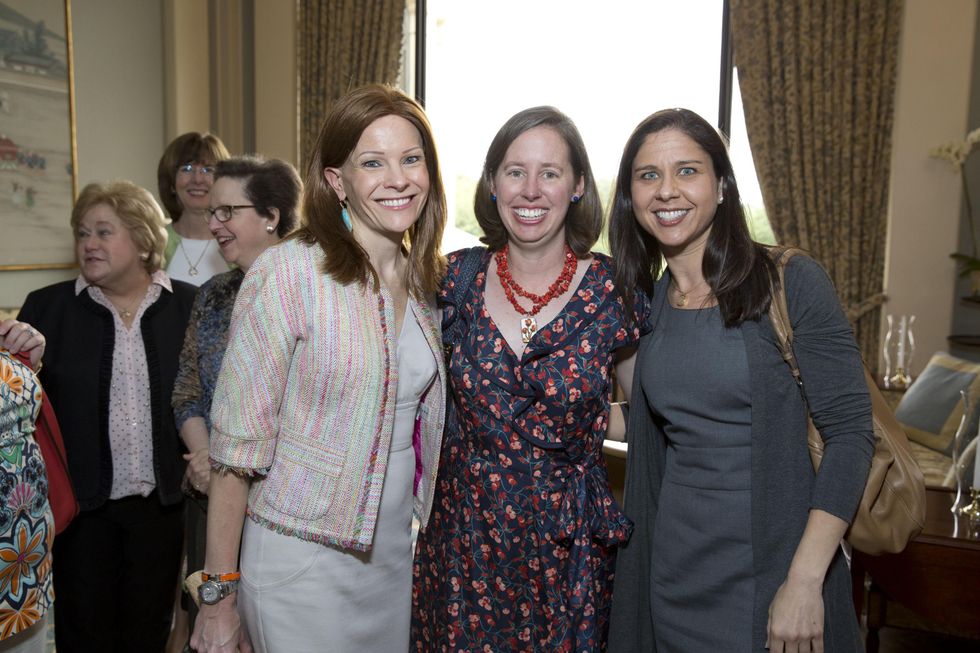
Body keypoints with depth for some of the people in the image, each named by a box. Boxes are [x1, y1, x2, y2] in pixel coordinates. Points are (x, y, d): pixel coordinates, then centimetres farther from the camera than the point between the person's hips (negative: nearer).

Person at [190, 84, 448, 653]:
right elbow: (236, 447, -15)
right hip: (303, 562, -5)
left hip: (395, 553, 6)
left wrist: (428, 542, 8)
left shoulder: (427, 279, 2)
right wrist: (218, 595, -11)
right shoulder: (289, 273, -17)